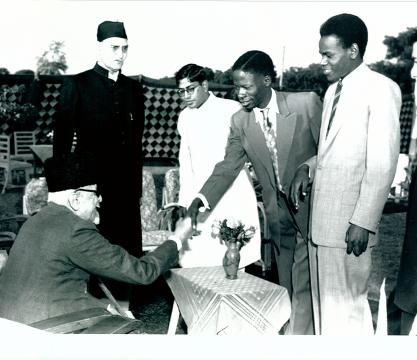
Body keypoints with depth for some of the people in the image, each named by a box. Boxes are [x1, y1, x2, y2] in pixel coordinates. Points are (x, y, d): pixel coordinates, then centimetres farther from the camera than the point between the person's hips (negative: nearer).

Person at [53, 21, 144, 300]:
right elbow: (62, 137, 0)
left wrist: (137, 184, 10)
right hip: (92, 185, -4)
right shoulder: (77, 85, 0)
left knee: (127, 251, 5)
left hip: (127, 186, 4)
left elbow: (137, 139, 14)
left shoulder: (134, 89, 12)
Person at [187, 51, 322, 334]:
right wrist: (202, 199, -12)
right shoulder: (240, 121, -2)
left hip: (312, 207, -4)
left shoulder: (307, 103, -12)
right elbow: (229, 167, 0)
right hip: (279, 213, 4)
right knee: (288, 288, 14)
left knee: (303, 286, -4)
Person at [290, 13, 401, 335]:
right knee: (323, 301, 14)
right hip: (320, 217, 8)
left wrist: (363, 222, -17)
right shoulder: (333, 90, 16)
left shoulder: (381, 89, -8)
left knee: (347, 302, -1)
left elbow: (383, 163, -13)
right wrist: (308, 167, 3)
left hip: (350, 222, -8)